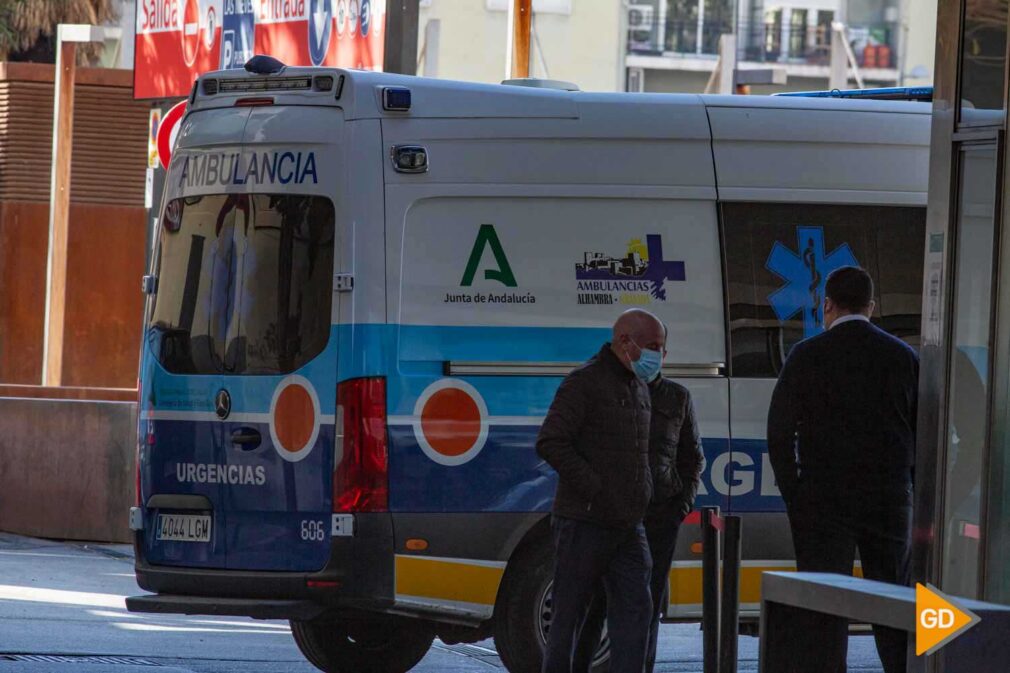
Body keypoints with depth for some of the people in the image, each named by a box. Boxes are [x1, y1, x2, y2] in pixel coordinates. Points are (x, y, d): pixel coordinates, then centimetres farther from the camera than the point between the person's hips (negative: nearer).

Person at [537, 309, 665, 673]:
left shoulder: (638, 388, 16)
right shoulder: (585, 382, -10)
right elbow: (550, 443, -19)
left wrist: (643, 493, 15)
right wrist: (595, 490, -20)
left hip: (628, 526, 7)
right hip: (585, 521, -7)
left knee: (635, 607, -3)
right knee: (569, 612, 0)